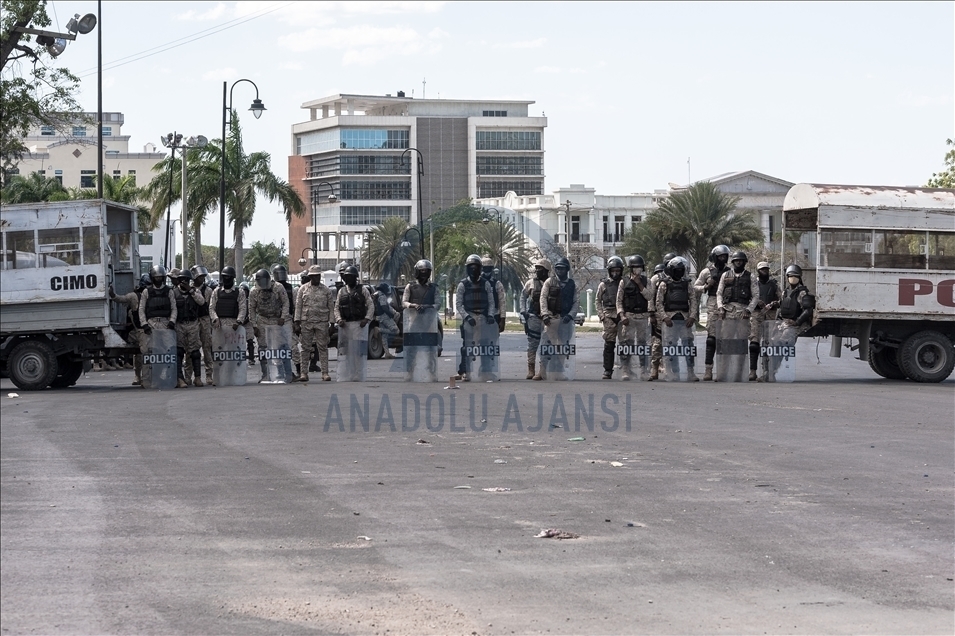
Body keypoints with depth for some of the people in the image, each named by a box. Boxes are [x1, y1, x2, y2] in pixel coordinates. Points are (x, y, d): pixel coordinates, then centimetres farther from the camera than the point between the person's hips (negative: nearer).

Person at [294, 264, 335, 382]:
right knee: (305, 348, 2)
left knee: (323, 348, 0)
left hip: (322, 322, 0)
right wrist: (297, 322, 0)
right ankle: (304, 373, 6)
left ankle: (325, 373, 3)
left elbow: (331, 307, 9)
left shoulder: (326, 290, 6)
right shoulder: (303, 289, 7)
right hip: (306, 322, 0)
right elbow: (298, 306, 7)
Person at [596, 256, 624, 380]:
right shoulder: (603, 285, 10)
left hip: (622, 317, 0)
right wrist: (601, 315, 3)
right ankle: (607, 370, 2)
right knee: (609, 344, -2)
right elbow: (598, 301, 14)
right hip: (609, 317, 0)